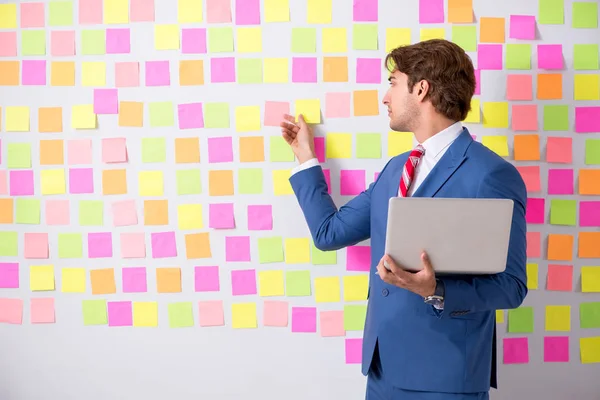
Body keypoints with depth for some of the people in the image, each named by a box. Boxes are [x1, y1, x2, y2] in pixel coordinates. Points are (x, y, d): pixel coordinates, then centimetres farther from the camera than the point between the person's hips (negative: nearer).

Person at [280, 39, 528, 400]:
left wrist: (436, 292, -28)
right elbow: (329, 231, 14)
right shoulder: (395, 169, 12)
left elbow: (510, 285, -13)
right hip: (384, 362, 7)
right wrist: (306, 156, 20)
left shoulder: (492, 175, -13)